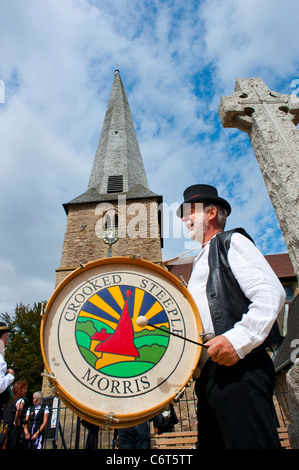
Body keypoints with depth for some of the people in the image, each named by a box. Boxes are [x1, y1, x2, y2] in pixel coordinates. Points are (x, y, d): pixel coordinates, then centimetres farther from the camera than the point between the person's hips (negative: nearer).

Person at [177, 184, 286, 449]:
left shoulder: (232, 241, 2)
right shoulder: (200, 261, 27)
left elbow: (272, 293, -13)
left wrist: (239, 339, -24)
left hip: (238, 367, -9)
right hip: (209, 374, 9)